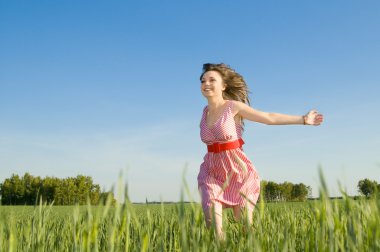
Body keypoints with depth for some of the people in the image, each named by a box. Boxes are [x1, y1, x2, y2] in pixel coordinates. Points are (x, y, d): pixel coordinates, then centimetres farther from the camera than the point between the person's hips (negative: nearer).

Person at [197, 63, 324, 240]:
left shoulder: (233, 106, -8)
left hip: (238, 171, -4)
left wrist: (304, 119, -1)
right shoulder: (206, 111, 6)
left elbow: (270, 117, -4)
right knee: (213, 222, -11)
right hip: (213, 172, 4)